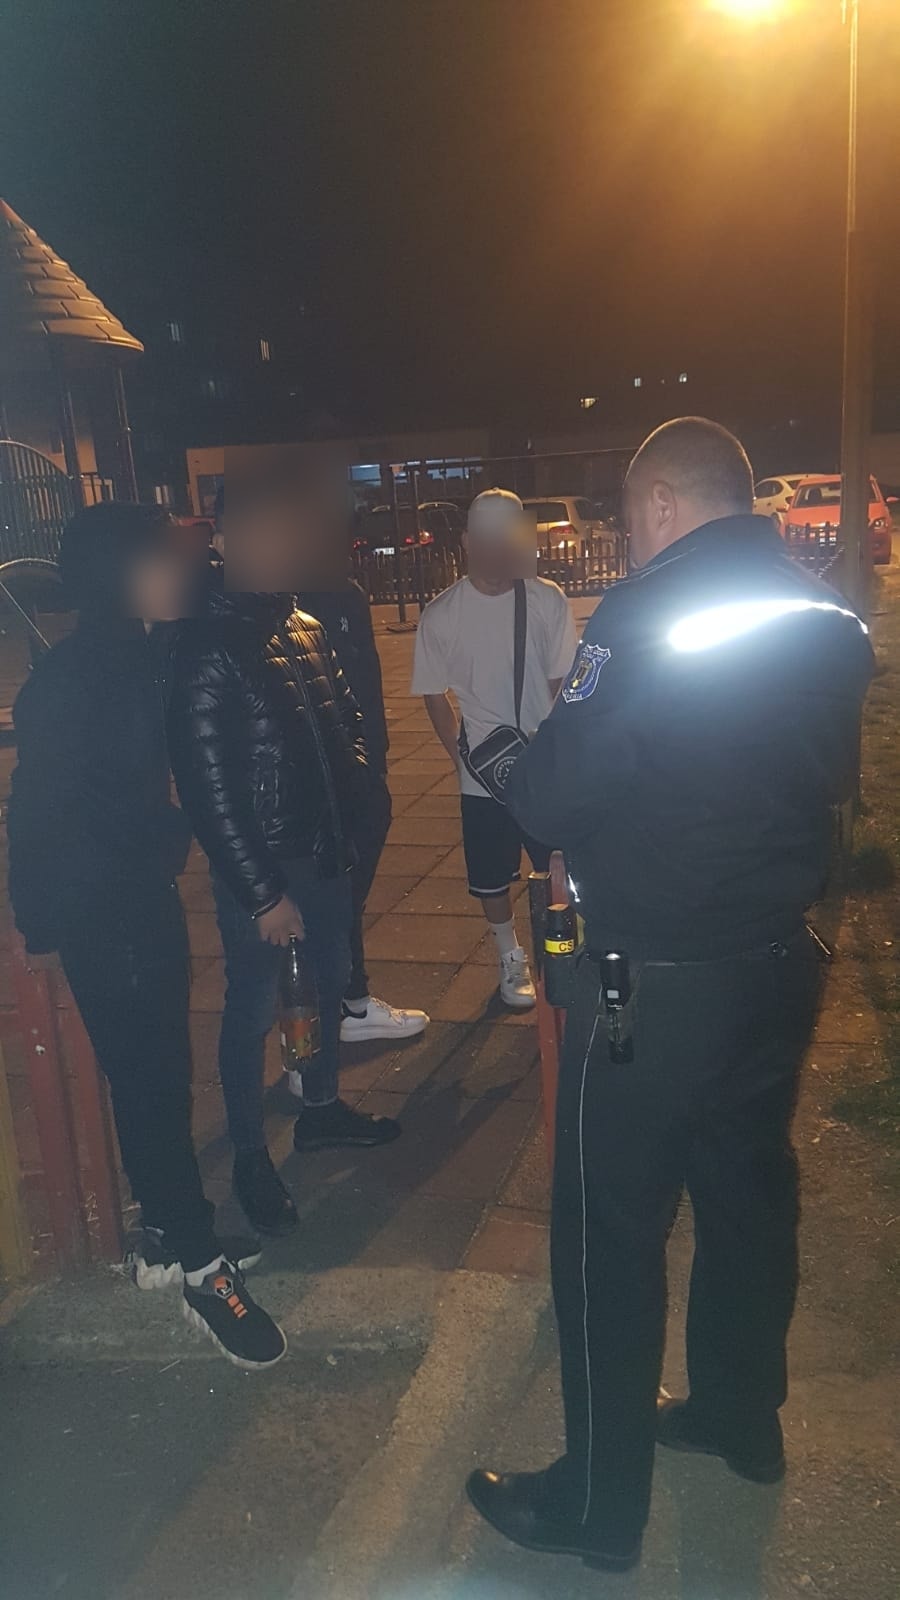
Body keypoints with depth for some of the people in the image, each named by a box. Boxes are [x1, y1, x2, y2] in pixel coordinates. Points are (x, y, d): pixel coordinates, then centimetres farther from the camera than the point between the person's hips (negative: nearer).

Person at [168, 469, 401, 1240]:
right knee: (254, 1010, 5)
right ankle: (250, 1157, 22)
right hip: (260, 866, -7)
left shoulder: (307, 629, 6)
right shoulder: (206, 650, -16)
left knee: (330, 982, 20)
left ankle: (322, 1106, 41)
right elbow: (208, 787, -18)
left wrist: (349, 812, 4)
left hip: (327, 852, 7)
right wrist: (261, 893, -16)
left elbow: (348, 722, 15)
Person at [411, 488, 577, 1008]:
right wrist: (463, 754, -3)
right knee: (492, 878, 13)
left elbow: (562, 683, 1)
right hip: (483, 773, 1)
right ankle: (512, 959, 37)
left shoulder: (549, 601, -6)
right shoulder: (441, 616, -7)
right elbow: (436, 695, 2)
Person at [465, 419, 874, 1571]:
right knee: (750, 1195, 23)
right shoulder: (830, 624, 3)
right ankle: (743, 1420, 44)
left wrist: (520, 773, 0)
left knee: (610, 1232, 8)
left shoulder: (645, 620, -19)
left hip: (653, 987, -7)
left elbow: (548, 800, -21)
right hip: (778, 964, 7)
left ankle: (598, 1505, 25)